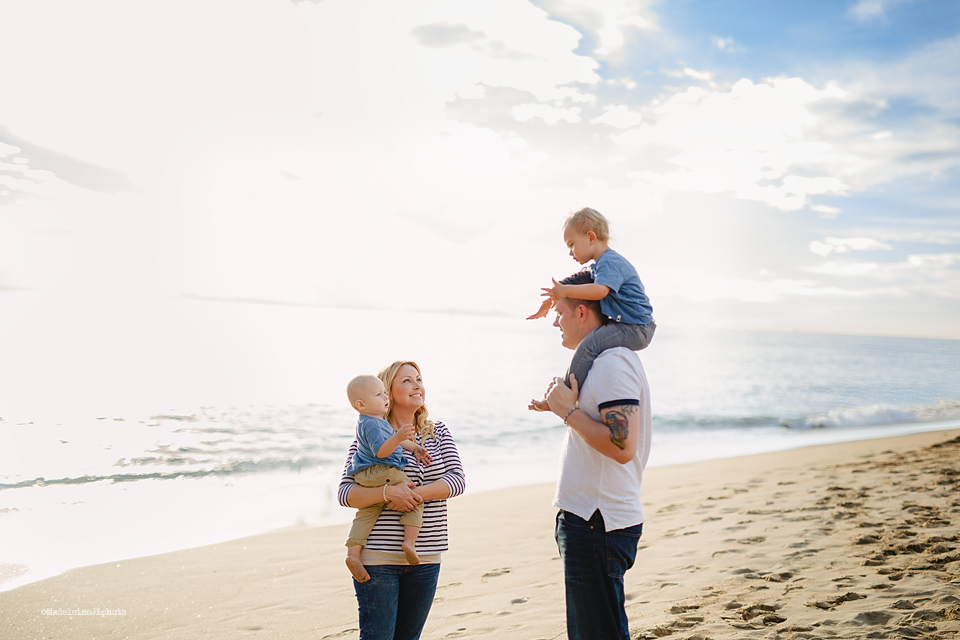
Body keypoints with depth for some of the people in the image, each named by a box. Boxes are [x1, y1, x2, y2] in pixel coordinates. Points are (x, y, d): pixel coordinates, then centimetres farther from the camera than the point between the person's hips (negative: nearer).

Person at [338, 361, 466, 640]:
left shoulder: (438, 432, 9)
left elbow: (457, 479, -3)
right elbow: (345, 493, -8)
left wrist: (417, 493, -18)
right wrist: (387, 492, -25)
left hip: (425, 558, 4)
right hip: (377, 555, -4)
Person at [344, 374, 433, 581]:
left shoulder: (371, 421, 19)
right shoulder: (372, 424, -17)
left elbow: (392, 440, 29)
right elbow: (381, 451, -27)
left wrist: (415, 447, 23)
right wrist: (398, 437, -39)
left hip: (364, 477, 10)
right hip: (382, 472, -10)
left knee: (366, 514, 10)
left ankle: (353, 553, 1)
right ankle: (409, 542, -13)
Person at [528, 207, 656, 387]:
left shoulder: (609, 263, -16)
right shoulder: (599, 265, 17)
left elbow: (600, 290, -34)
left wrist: (566, 291, -31)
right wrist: (552, 300, 23)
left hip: (634, 329, -11)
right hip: (633, 328, 11)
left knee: (588, 346, -23)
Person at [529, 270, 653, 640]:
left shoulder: (612, 363, -17)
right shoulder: (603, 360, 17)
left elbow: (621, 447, -25)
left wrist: (569, 411, -17)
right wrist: (562, 409, 15)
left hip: (598, 525, -11)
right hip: (592, 518, 11)